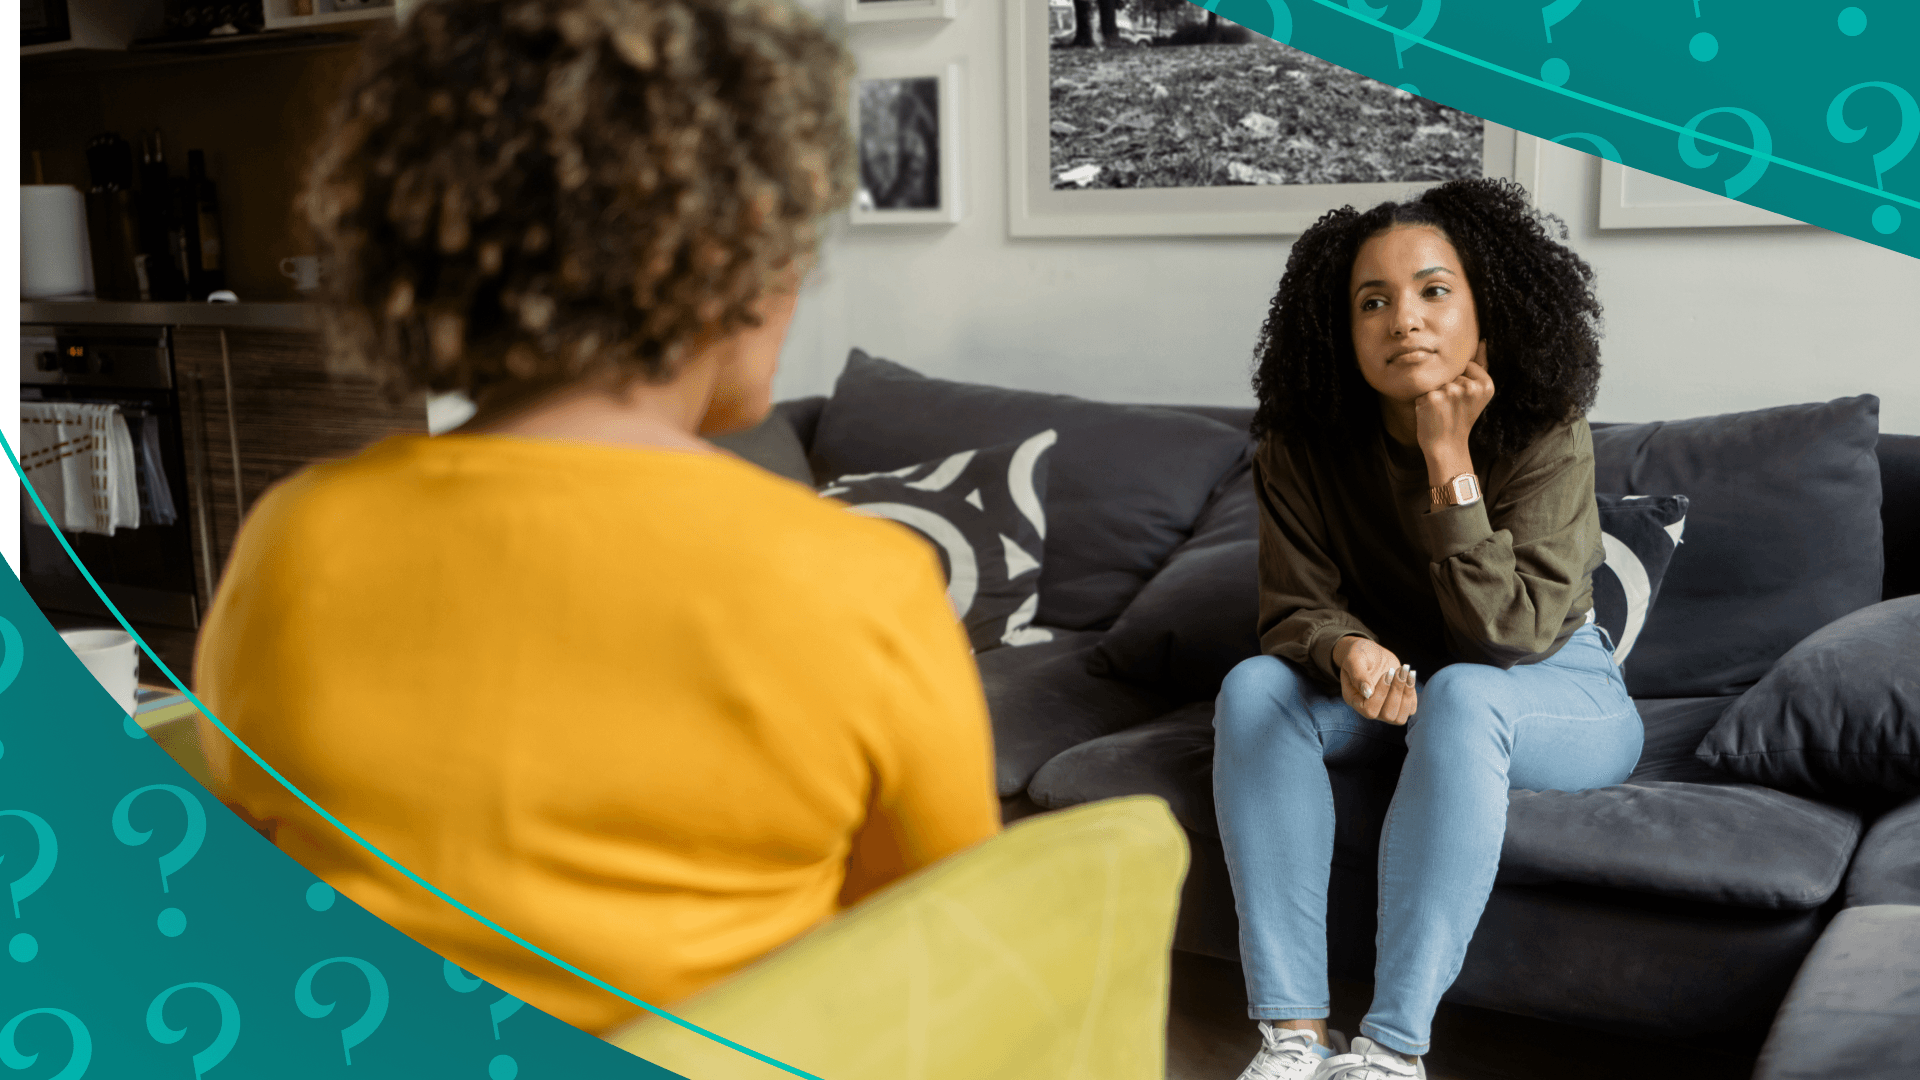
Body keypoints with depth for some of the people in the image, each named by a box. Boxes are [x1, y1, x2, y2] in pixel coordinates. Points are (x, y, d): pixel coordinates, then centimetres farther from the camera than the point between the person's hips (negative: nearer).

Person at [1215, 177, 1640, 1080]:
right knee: (1255, 685, -24)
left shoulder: (1546, 437, -22)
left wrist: (1450, 463, -34)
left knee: (1460, 695, -36)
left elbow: (1510, 634, -29)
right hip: (1393, 680, 4)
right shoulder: (1303, 446, -12)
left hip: (1556, 693, -3)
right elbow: (1295, 607, -13)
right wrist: (1349, 651, -37)